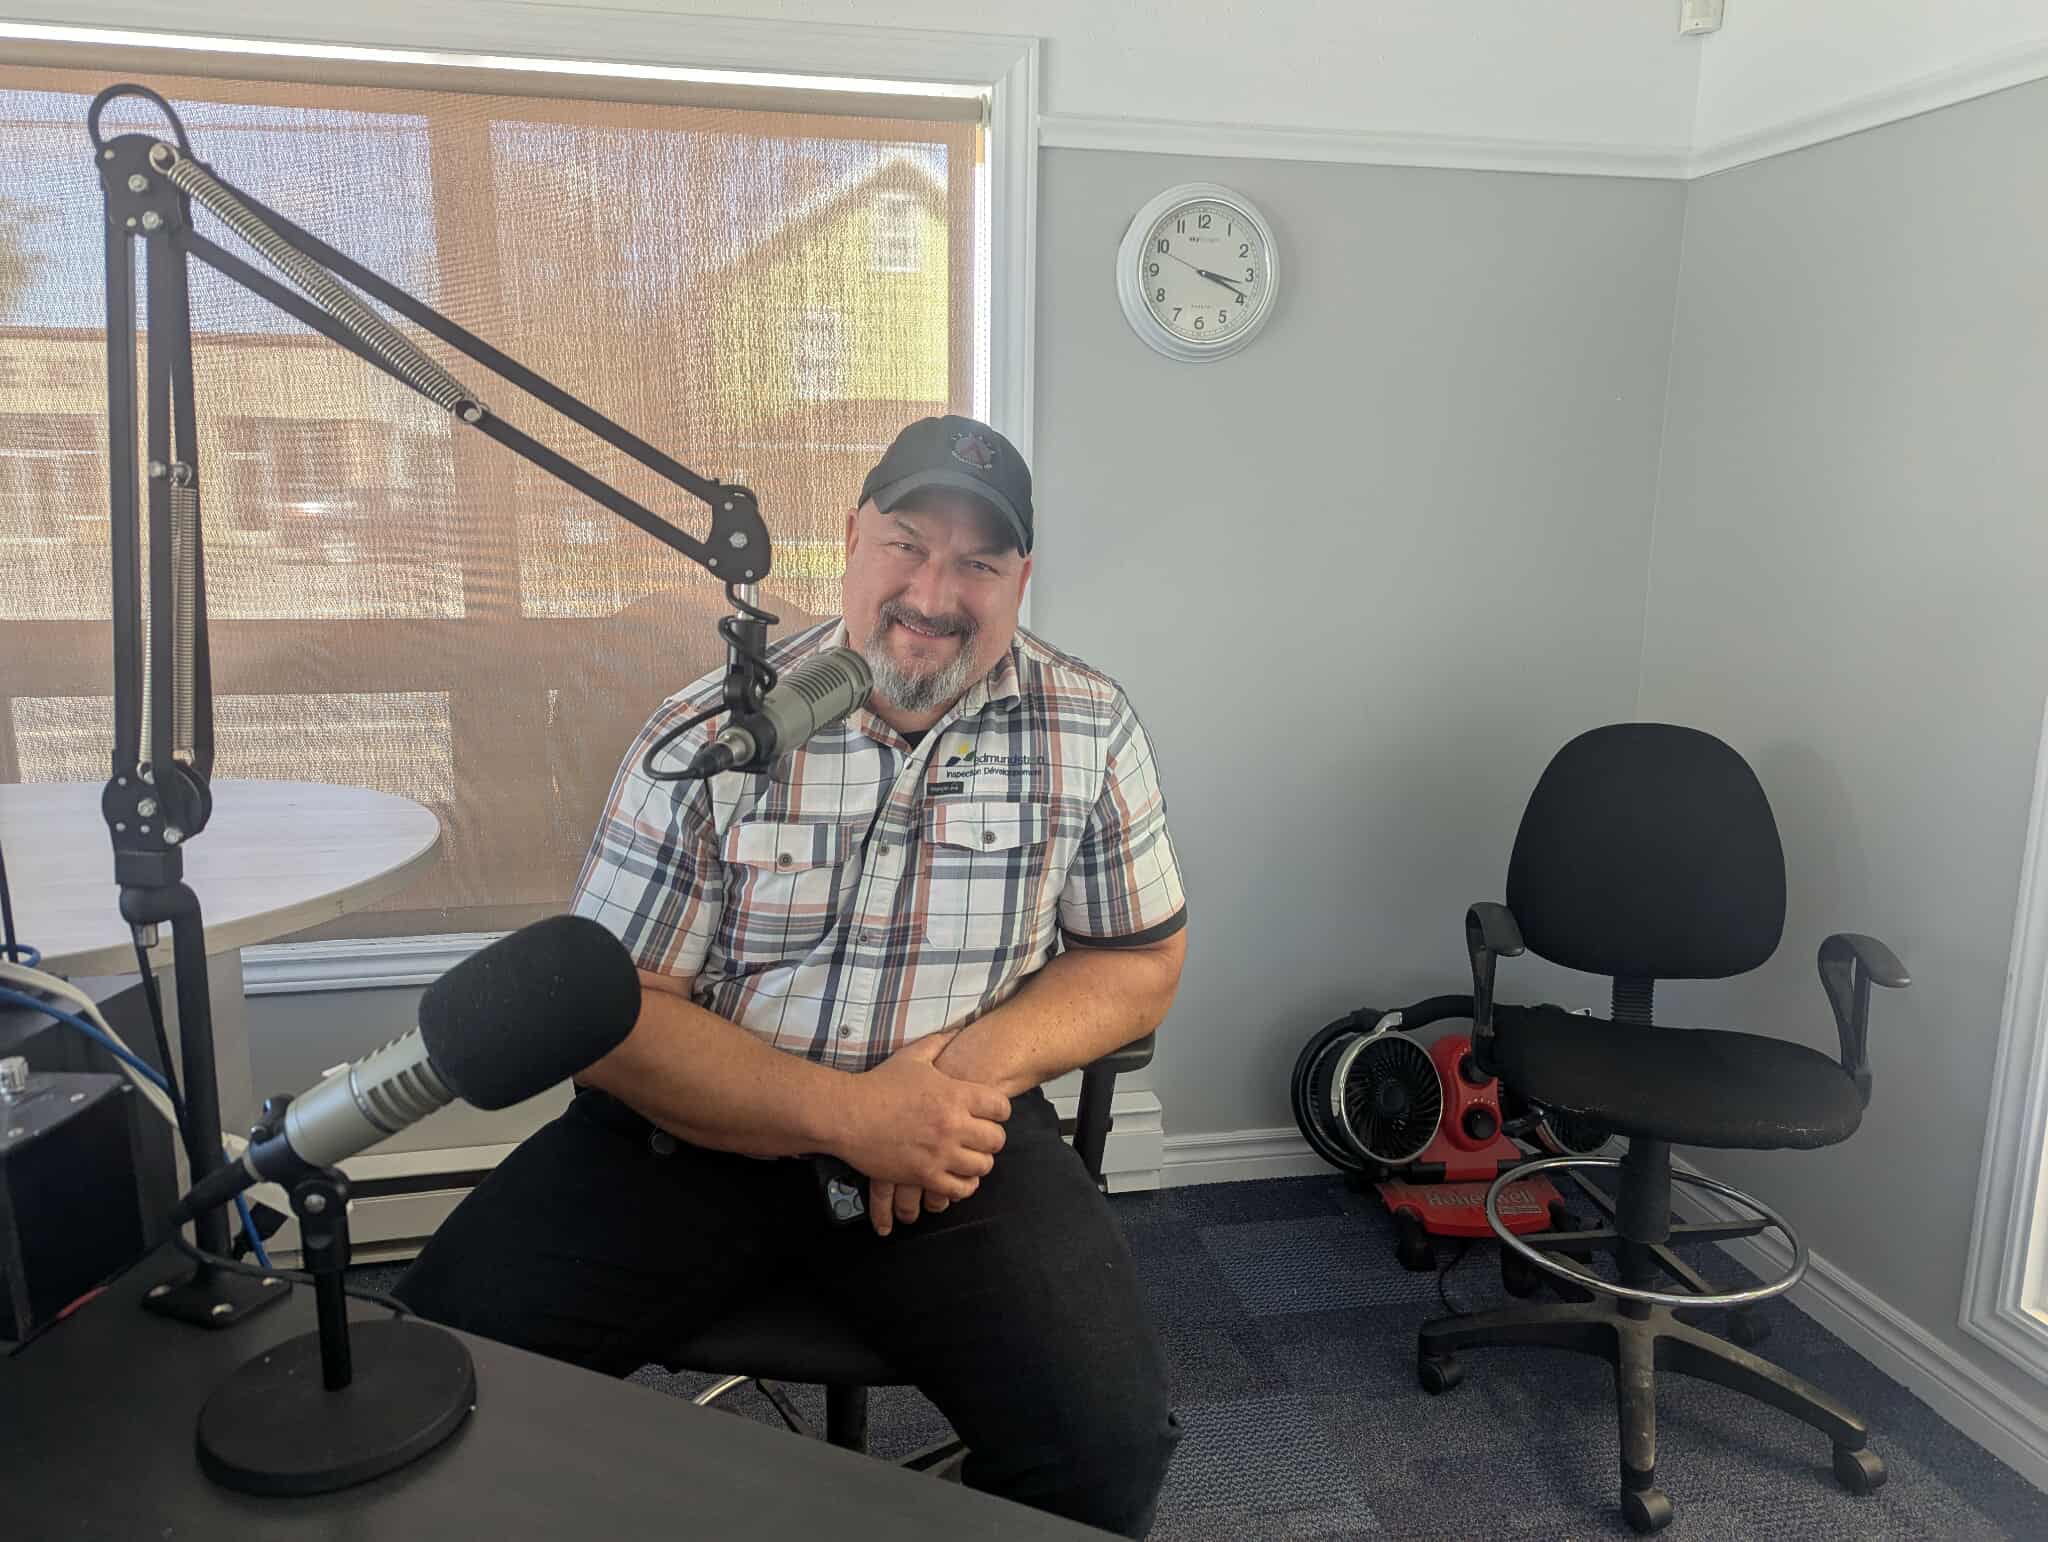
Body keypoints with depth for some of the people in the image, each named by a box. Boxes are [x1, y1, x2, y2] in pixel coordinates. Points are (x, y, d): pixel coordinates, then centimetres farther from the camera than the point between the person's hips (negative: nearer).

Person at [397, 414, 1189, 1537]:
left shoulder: (1091, 735, 0)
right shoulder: (708, 737, -5)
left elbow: (1141, 965, 7)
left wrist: (984, 1057, -14)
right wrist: (843, 1111, -20)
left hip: (956, 1126, 1)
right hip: (698, 1122, 0)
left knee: (1105, 1441, -21)